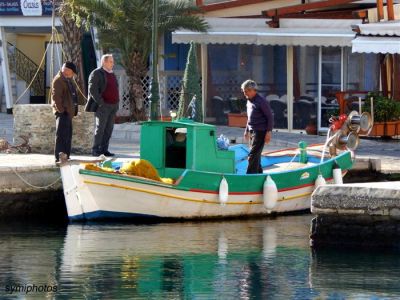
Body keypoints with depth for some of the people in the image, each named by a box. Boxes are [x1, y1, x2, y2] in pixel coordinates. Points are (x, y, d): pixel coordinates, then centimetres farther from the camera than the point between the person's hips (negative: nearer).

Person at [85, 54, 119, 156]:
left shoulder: (112, 74, 19)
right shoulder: (96, 74, -6)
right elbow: (92, 90, -13)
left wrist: (116, 104, 14)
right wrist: (100, 103, -18)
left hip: (112, 106, 7)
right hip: (102, 106, -7)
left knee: (109, 129, 5)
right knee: (100, 128, -7)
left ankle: (104, 149, 9)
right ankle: (95, 150, -3)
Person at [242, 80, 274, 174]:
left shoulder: (261, 101, -13)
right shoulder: (249, 101, 13)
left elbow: (270, 117, -13)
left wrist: (268, 132, -18)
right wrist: (247, 130, 23)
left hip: (260, 132, -9)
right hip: (252, 131, 9)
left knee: (253, 155, -14)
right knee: (256, 155, 13)